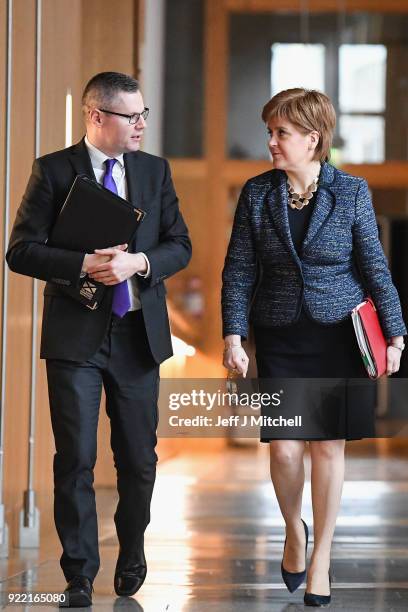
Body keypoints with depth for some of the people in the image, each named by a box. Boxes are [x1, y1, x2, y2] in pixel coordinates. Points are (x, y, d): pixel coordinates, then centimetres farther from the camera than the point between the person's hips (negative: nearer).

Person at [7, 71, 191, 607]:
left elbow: (180, 246, 6)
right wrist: (84, 265, -20)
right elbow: (22, 250, -7)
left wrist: (139, 262, -14)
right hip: (76, 337, -3)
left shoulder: (155, 170, 7)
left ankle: (131, 555, 32)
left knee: (139, 458, 11)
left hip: (139, 335, 3)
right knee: (76, 461, -1)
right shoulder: (53, 170, -4)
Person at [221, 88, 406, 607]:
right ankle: (294, 529, 26)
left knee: (329, 446, 1)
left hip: (339, 335, -1)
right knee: (285, 448, -5)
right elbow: (239, 271, 2)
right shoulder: (257, 193, 1)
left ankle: (321, 558, 15)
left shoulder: (351, 192, -3)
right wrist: (233, 335, -6)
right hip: (279, 339, 1)